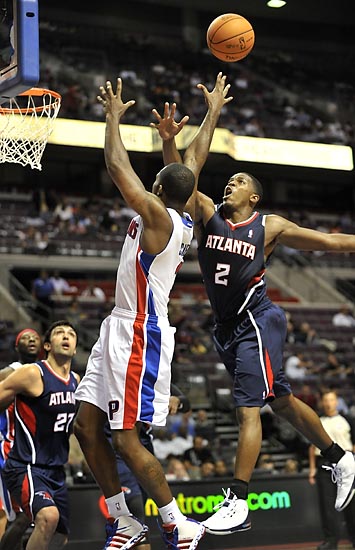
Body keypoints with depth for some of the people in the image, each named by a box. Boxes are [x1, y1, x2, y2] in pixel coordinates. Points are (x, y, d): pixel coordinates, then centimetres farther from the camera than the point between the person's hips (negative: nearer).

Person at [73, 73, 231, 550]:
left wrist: (114, 115, -1)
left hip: (140, 335, -10)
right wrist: (213, 111, 30)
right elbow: (193, 166, 23)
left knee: (127, 439, -8)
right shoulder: (185, 219, 9)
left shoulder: (158, 216, -15)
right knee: (86, 426, 9)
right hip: (122, 329, 10)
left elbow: (117, 165, -15)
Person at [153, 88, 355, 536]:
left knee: (248, 409, -14)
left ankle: (237, 504, -15)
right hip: (226, 327, 6)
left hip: (256, 321, -6)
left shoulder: (270, 226, -1)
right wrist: (168, 141, -23)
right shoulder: (207, 215, 7)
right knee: (280, 401, 16)